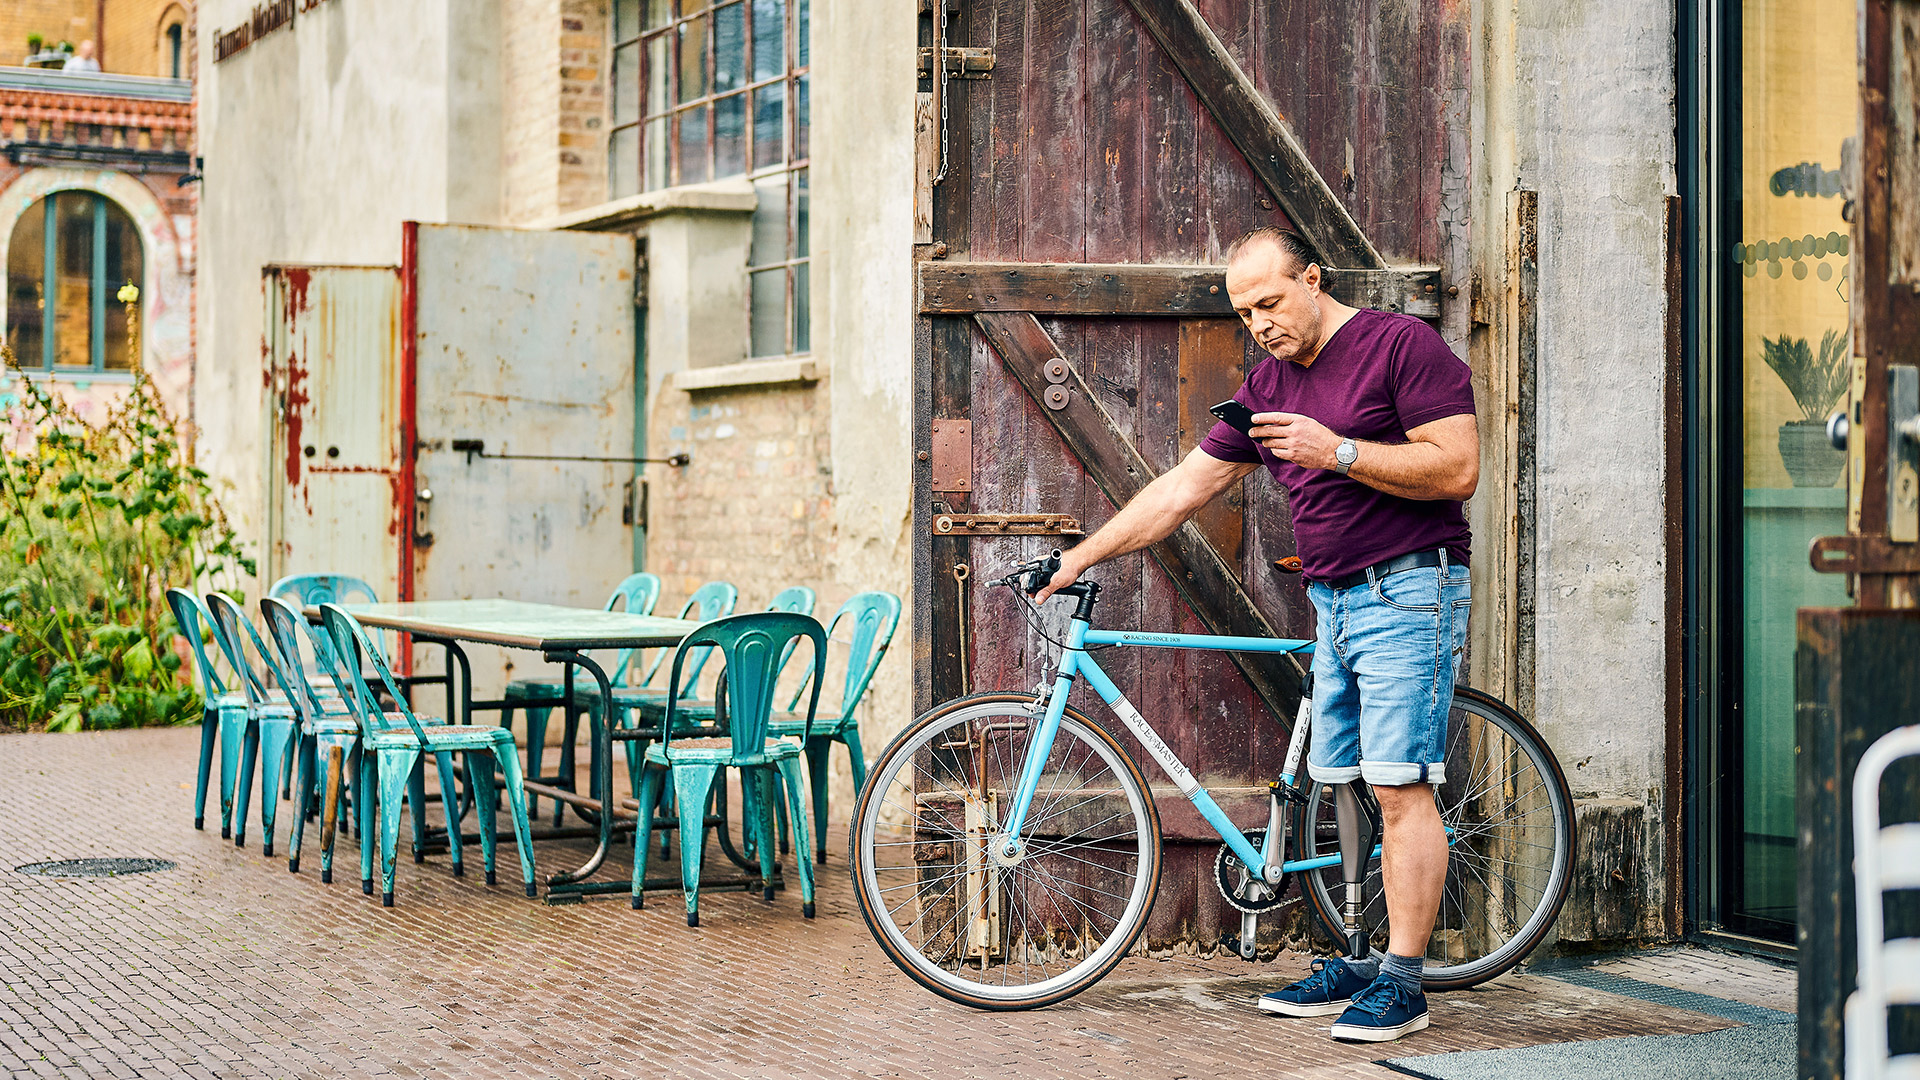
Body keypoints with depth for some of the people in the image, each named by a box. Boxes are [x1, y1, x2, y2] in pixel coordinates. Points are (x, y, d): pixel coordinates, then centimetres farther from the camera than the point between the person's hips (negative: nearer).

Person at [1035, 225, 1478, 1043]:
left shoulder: (1402, 345, -7)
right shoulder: (1268, 385, 14)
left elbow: (1458, 468, -14)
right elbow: (1182, 487, 16)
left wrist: (1336, 451, -20)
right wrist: (1083, 555, 12)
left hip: (1408, 593, -7)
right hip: (1333, 602, 7)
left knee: (1401, 789, -9)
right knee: (1367, 792, 7)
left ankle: (1402, 983, -6)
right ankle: (1366, 964, 13)